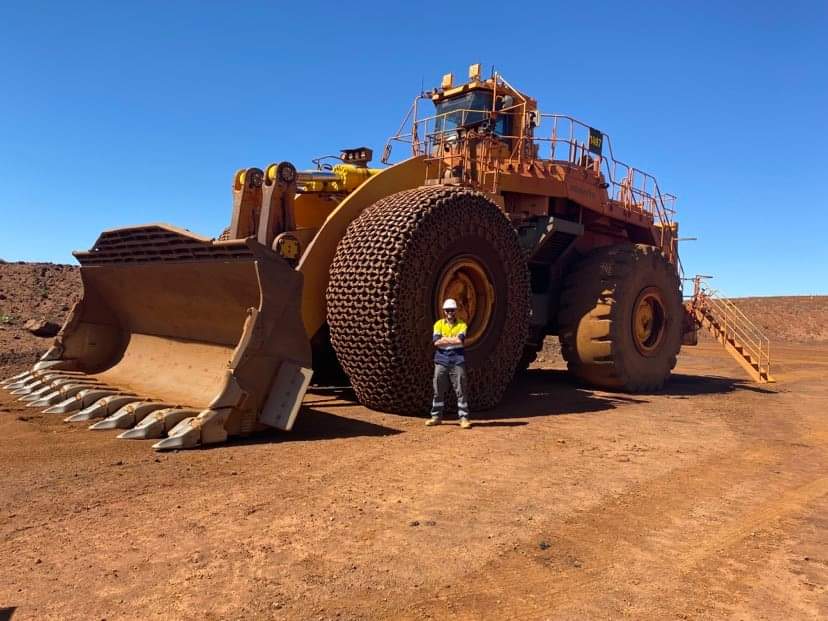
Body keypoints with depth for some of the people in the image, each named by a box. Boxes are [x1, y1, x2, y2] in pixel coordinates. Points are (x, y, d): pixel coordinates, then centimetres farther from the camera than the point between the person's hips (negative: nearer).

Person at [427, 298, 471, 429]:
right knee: (438, 390, 6)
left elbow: (459, 340, -15)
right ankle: (436, 417, 16)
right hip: (441, 361, 2)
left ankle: (464, 418, 2)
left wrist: (444, 339, -7)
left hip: (457, 361, -2)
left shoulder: (462, 325, 4)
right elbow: (436, 342, -7)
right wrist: (453, 340, -9)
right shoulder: (439, 324, 8)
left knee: (461, 390, -2)